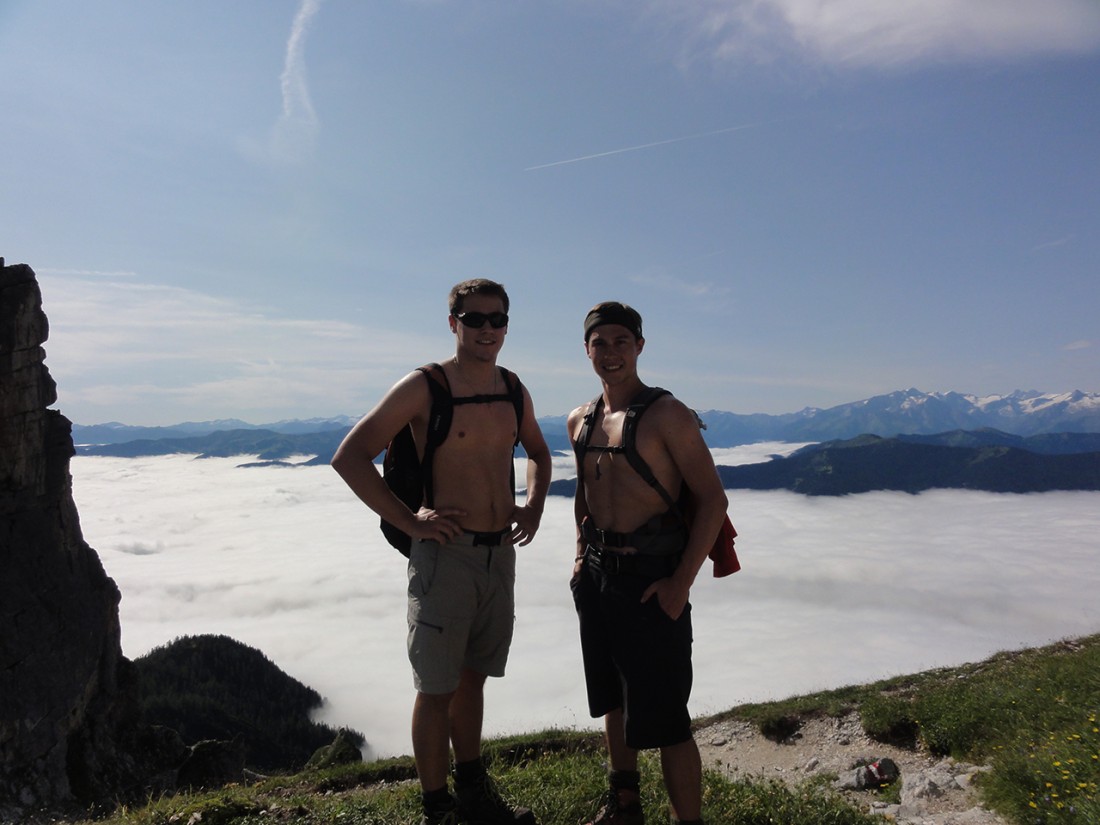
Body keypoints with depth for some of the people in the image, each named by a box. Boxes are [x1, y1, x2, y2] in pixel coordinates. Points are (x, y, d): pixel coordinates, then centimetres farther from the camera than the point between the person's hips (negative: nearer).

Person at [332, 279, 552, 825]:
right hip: (445, 553, -6)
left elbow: (537, 452, 25)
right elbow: (348, 457, -14)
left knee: (472, 678, 20)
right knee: (437, 689, 5)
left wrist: (533, 507, 9)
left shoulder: (514, 390, 7)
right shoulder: (424, 387, -12)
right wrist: (408, 521, -16)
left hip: (500, 552, 6)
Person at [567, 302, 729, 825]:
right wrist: (582, 556, 13)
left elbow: (713, 499, -14)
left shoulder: (666, 415, -12)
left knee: (664, 718, -3)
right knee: (615, 701, 21)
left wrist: (682, 582, -18)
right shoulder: (581, 421, 8)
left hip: (652, 578, -7)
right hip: (597, 576, 7)